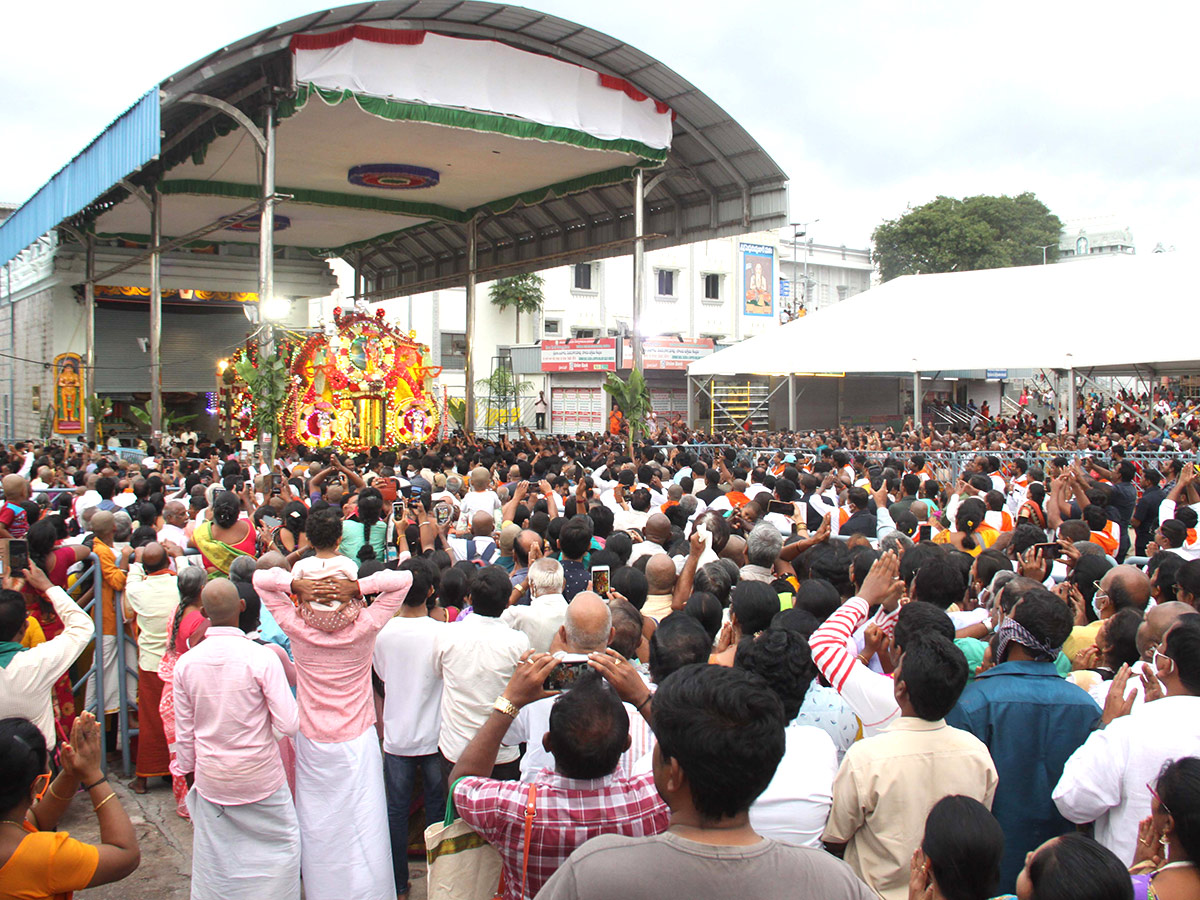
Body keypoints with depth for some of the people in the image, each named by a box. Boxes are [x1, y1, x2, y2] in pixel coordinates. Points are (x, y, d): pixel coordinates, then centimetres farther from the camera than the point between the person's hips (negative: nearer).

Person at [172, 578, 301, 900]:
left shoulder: (185, 663, -8)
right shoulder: (262, 657, -19)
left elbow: (184, 732, 3)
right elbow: (289, 724, -18)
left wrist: (187, 771, 18)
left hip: (211, 780, 3)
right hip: (260, 776, -3)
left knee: (214, 855, 18)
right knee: (283, 843, 15)